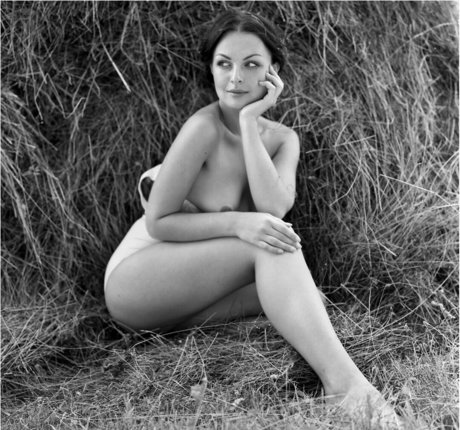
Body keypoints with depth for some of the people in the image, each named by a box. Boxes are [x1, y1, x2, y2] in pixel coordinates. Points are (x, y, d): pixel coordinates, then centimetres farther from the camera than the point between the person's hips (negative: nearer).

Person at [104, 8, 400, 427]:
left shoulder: (282, 138, 1)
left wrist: (249, 120, -20)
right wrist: (237, 223, -30)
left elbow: (274, 209, -19)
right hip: (133, 280, -6)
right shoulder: (204, 128, -17)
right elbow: (157, 222, -16)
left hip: (184, 293, 7)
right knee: (269, 246, -29)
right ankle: (342, 381, -37)